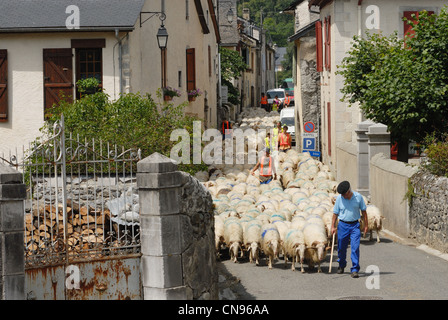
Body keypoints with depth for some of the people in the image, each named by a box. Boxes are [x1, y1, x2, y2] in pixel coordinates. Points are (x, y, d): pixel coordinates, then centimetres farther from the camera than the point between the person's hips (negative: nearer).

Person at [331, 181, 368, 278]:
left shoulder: (358, 197, -5)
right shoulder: (339, 198, -4)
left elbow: (363, 211, 5)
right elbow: (335, 213, 4)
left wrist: (365, 225, 5)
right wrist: (333, 226, 0)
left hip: (355, 225, -1)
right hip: (343, 225, 1)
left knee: (355, 247, -10)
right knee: (341, 247, 10)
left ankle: (355, 270, -8)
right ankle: (341, 266, 35)